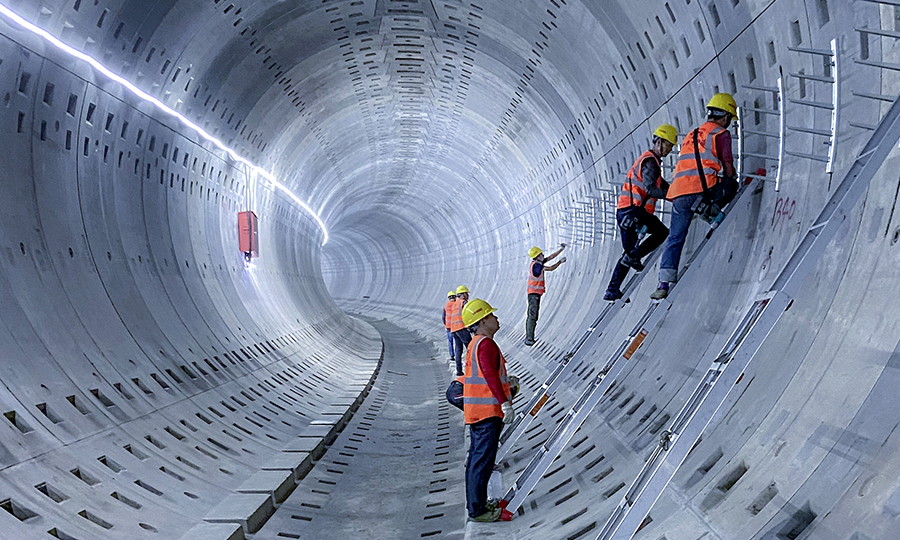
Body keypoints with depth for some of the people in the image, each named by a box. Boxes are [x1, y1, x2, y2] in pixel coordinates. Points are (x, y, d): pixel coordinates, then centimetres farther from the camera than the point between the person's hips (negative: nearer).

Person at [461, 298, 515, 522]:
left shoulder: (474, 344, 17)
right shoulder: (486, 344, -15)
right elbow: (490, 375, -25)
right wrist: (506, 403, -26)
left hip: (474, 411, 10)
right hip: (488, 411, -10)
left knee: (476, 458, 16)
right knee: (483, 460, -5)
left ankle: (475, 504, 25)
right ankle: (477, 510, 0)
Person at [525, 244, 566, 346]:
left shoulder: (538, 263, 9)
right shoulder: (535, 265, -18)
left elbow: (551, 257, 16)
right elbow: (550, 269, -14)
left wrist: (561, 249, 14)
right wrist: (560, 262, -2)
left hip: (535, 293, 10)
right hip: (534, 293, -10)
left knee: (532, 316, 13)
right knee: (532, 316, -11)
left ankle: (528, 337, 18)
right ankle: (529, 339, -12)